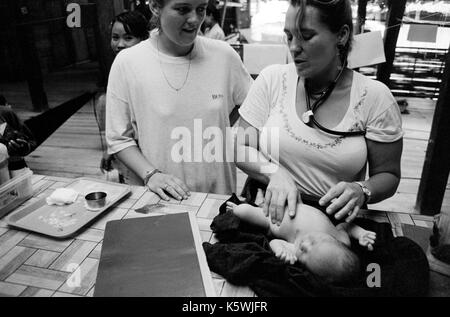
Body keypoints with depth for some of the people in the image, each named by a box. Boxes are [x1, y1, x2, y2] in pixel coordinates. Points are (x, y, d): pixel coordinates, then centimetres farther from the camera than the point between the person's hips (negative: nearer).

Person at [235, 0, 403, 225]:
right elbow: (240, 148, -1)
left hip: (338, 221, 0)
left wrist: (361, 191, -21)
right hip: (272, 212, 0)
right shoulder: (272, 79, -3)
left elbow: (388, 175, 1)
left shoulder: (375, 97, -7)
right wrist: (274, 172, -20)